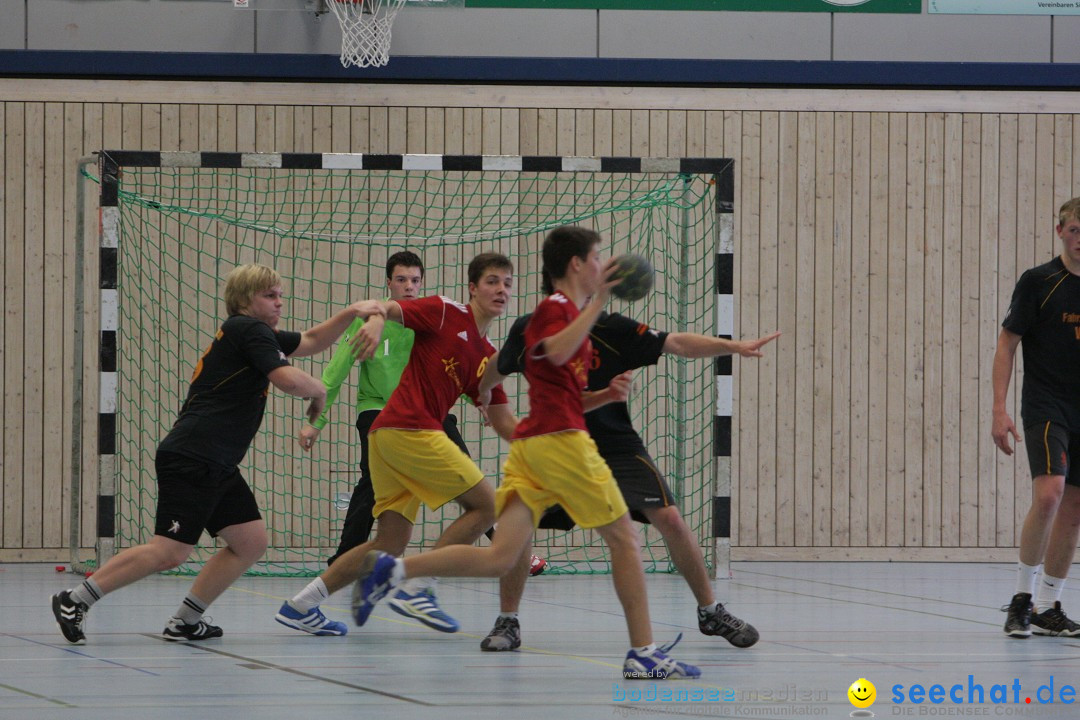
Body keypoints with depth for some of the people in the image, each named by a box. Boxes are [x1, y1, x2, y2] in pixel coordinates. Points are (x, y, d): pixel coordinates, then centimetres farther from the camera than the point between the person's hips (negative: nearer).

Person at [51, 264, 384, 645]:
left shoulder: (255, 333, 22)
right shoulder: (249, 329, -7)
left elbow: (309, 341, 34)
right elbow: (289, 379, -20)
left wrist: (350, 313, 20)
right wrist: (318, 391, 1)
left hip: (217, 467, 11)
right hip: (191, 459, -11)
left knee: (251, 542, 7)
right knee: (170, 552, -16)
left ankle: (186, 621, 10)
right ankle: (75, 600, -9)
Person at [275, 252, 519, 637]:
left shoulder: (487, 356, 21)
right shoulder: (445, 312, 0)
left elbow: (504, 422, 22)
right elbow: (388, 308, -13)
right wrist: (376, 319, -35)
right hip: (410, 429, -8)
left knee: (390, 544, 6)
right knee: (485, 504, -5)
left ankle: (301, 605, 7)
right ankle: (418, 589, -6)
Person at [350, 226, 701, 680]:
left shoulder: (567, 312, 27)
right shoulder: (556, 306, -2)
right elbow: (558, 352, -24)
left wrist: (606, 395, 20)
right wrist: (599, 301, -21)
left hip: (529, 444, 9)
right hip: (560, 438, -9)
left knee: (501, 558, -3)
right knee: (623, 537, 0)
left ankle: (391, 570, -12)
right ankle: (643, 653, 2)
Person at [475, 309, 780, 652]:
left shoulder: (610, 330, -15)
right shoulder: (526, 333, -8)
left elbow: (677, 344, -16)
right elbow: (497, 369, 14)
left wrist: (733, 346, -26)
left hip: (617, 445, -1)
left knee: (670, 519, -12)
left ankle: (710, 612, 7)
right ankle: (507, 622, 0)